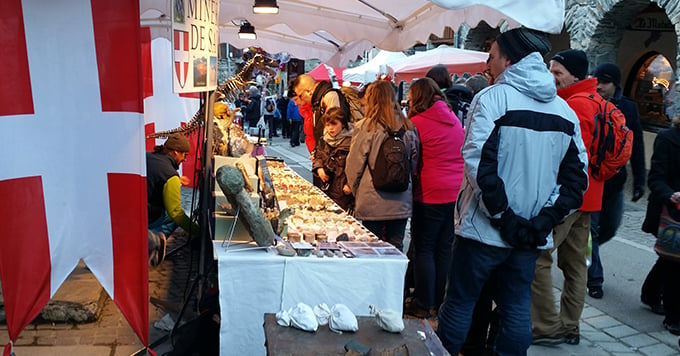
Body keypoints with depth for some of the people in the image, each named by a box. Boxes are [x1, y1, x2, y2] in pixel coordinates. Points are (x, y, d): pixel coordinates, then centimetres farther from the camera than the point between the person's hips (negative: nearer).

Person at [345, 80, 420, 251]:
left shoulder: (366, 127, -10)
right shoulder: (408, 127, 2)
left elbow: (353, 166, -3)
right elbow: (414, 162, 11)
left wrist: (355, 189, 12)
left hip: (372, 204, -3)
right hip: (401, 203, 4)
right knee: (395, 250, 12)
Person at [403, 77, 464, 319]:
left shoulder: (418, 123, -9)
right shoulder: (453, 119, 10)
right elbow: (459, 154, 15)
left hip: (431, 193, -6)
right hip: (457, 191, 7)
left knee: (424, 249, 5)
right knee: (445, 249, 13)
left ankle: (424, 305, 11)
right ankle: (440, 303, 22)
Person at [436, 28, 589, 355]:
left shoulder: (493, 98, -10)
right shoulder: (564, 110, 7)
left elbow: (478, 162, -20)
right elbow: (577, 175, 5)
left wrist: (502, 216, -14)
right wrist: (543, 220, -1)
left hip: (484, 229, -5)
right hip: (532, 236, 5)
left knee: (459, 303, 9)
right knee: (517, 309, 15)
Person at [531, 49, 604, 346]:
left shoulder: (577, 104, -15)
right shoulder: (594, 101, 17)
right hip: (585, 197, 10)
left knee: (536, 257, -5)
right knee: (574, 263, 13)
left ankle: (547, 327, 1)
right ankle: (569, 327, 23)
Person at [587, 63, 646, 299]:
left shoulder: (628, 108, 1)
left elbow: (637, 147, 5)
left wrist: (639, 180, 2)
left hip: (614, 180, 4)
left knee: (610, 227, 15)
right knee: (591, 228, 3)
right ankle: (594, 279, 15)